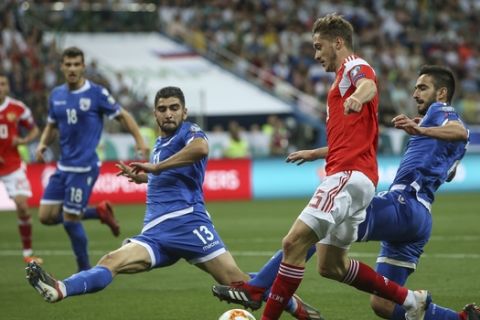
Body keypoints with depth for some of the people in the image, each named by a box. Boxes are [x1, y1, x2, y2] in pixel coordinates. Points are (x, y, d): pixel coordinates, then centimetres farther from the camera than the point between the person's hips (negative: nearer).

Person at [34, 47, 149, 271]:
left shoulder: (97, 93, -8)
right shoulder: (56, 95, 8)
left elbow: (122, 116, -2)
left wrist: (139, 140, -15)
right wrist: (43, 143, 0)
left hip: (84, 167, -7)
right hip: (63, 166, 7)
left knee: (70, 219, -6)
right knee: (47, 216, 3)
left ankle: (85, 271, 13)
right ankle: (99, 212, 20)